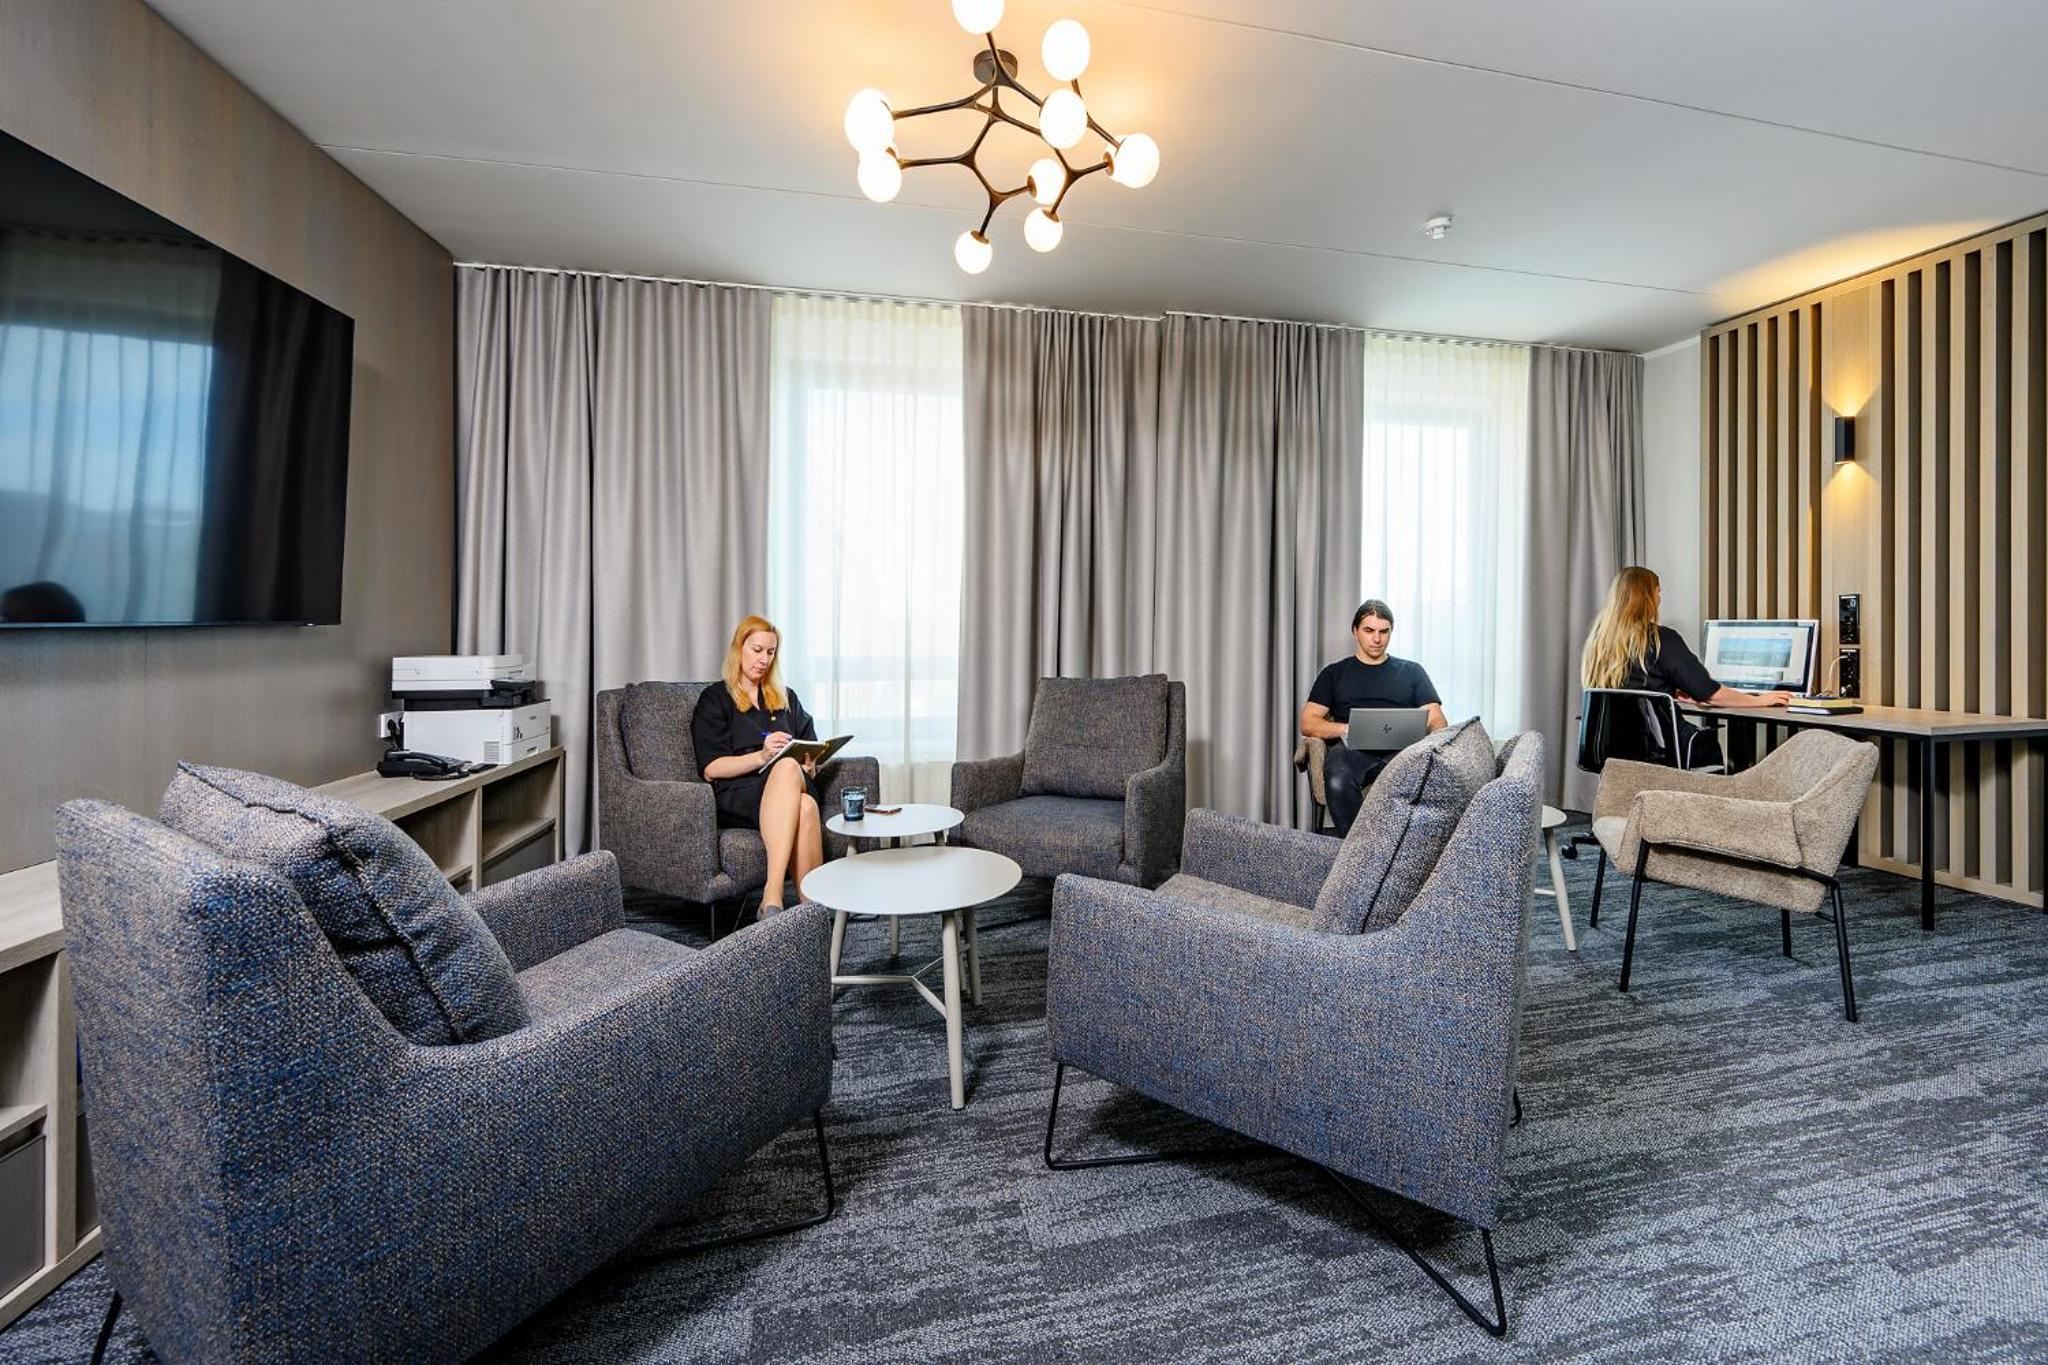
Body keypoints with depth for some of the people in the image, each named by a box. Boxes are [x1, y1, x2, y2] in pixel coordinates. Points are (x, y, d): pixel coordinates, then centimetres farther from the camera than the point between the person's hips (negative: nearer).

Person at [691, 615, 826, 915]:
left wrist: (810, 764, -1)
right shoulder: (715, 699, 12)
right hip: (737, 795, -3)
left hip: (796, 785, 4)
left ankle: (772, 897, -45)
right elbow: (711, 769, 0)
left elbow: (813, 752, 25)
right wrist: (762, 756, -16)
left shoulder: (786, 698, 27)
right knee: (793, 781, -40)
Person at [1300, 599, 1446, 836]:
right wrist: (1349, 729, -7)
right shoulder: (1335, 673, 24)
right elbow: (1308, 723, 13)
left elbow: (1437, 721, 16)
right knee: (1338, 783, -39)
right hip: (1352, 748, -1)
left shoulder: (1411, 671, 26)